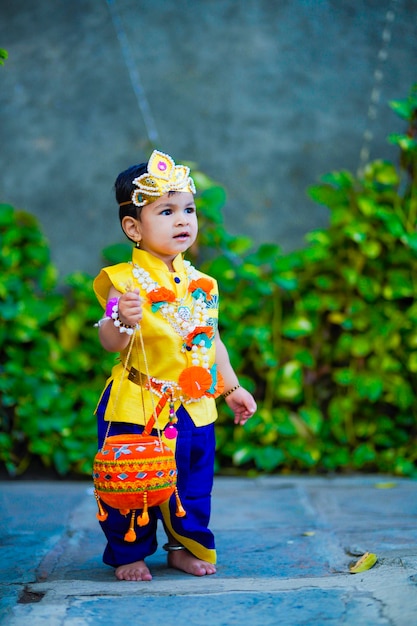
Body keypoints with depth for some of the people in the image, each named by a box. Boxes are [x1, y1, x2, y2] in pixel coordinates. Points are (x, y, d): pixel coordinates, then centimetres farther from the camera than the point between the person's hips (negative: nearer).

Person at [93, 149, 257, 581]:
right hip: (137, 407, -5)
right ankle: (128, 554, 21)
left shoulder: (201, 283, 7)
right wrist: (122, 321, -38)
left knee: (194, 483, 13)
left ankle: (186, 545, 32)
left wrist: (232, 388, 19)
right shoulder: (125, 281, -12)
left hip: (194, 408, 5)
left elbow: (212, 342, 17)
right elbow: (110, 342, -17)